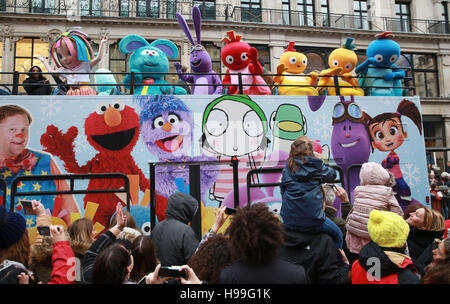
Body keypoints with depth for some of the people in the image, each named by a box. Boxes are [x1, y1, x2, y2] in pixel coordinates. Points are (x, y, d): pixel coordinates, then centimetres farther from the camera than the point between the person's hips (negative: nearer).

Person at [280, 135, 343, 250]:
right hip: (312, 219, -4)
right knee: (338, 236, 19)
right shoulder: (316, 164, -3)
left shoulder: (288, 167, 5)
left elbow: (282, 190, 10)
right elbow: (332, 175, 14)